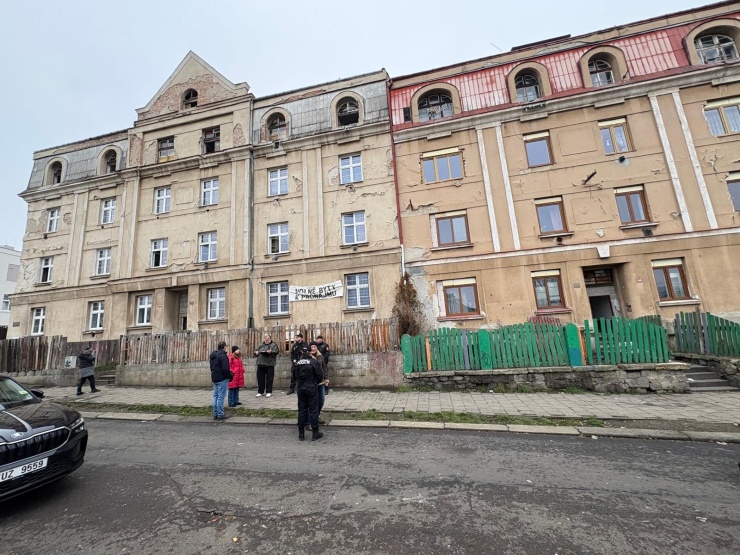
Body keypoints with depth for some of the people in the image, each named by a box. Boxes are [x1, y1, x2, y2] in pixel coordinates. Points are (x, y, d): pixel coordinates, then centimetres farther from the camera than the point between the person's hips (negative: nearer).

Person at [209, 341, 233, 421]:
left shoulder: (212, 355, 13)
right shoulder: (223, 355, -17)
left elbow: (212, 367, 18)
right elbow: (225, 369, -21)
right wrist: (230, 376, -6)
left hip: (214, 378, 9)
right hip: (222, 379, -9)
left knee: (215, 396, 14)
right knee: (221, 397, -3)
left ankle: (215, 414, 20)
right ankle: (220, 415, 1)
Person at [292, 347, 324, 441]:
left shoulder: (296, 363, 1)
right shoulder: (313, 362, -11)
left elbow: (293, 377, 6)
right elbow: (320, 376, -9)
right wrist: (316, 382, 9)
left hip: (300, 389, 4)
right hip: (311, 388, -4)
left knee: (301, 410, 12)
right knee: (313, 410, 4)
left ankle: (301, 434, 19)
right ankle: (315, 434, 9)